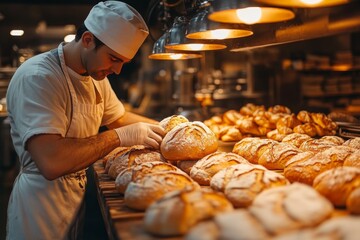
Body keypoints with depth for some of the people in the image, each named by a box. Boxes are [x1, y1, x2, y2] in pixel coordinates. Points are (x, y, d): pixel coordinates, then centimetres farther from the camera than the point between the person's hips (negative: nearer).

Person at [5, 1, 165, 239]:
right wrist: (120, 136, -26)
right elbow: (51, 163, -35)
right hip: (43, 204, -8)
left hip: (79, 195, 8)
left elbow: (119, 117, 19)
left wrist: (163, 127, 4)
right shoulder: (37, 77, -25)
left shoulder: (96, 74, 3)